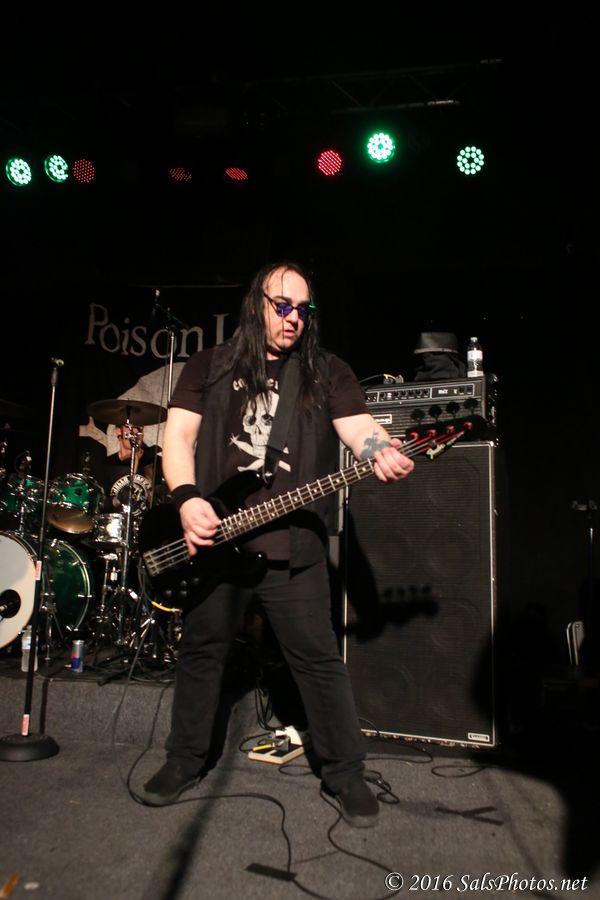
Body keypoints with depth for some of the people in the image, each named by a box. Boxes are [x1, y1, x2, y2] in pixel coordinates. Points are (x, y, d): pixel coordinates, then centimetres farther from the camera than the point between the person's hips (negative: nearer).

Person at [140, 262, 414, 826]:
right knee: (201, 650, 15)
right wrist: (186, 499, -15)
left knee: (320, 659, 4)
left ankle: (345, 772, 24)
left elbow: (360, 427, -6)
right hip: (211, 535, 2)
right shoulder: (210, 366, 9)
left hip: (292, 545, -1)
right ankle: (184, 761, 36)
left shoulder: (328, 372, 7)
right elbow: (178, 435, 2)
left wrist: (385, 455, -30)